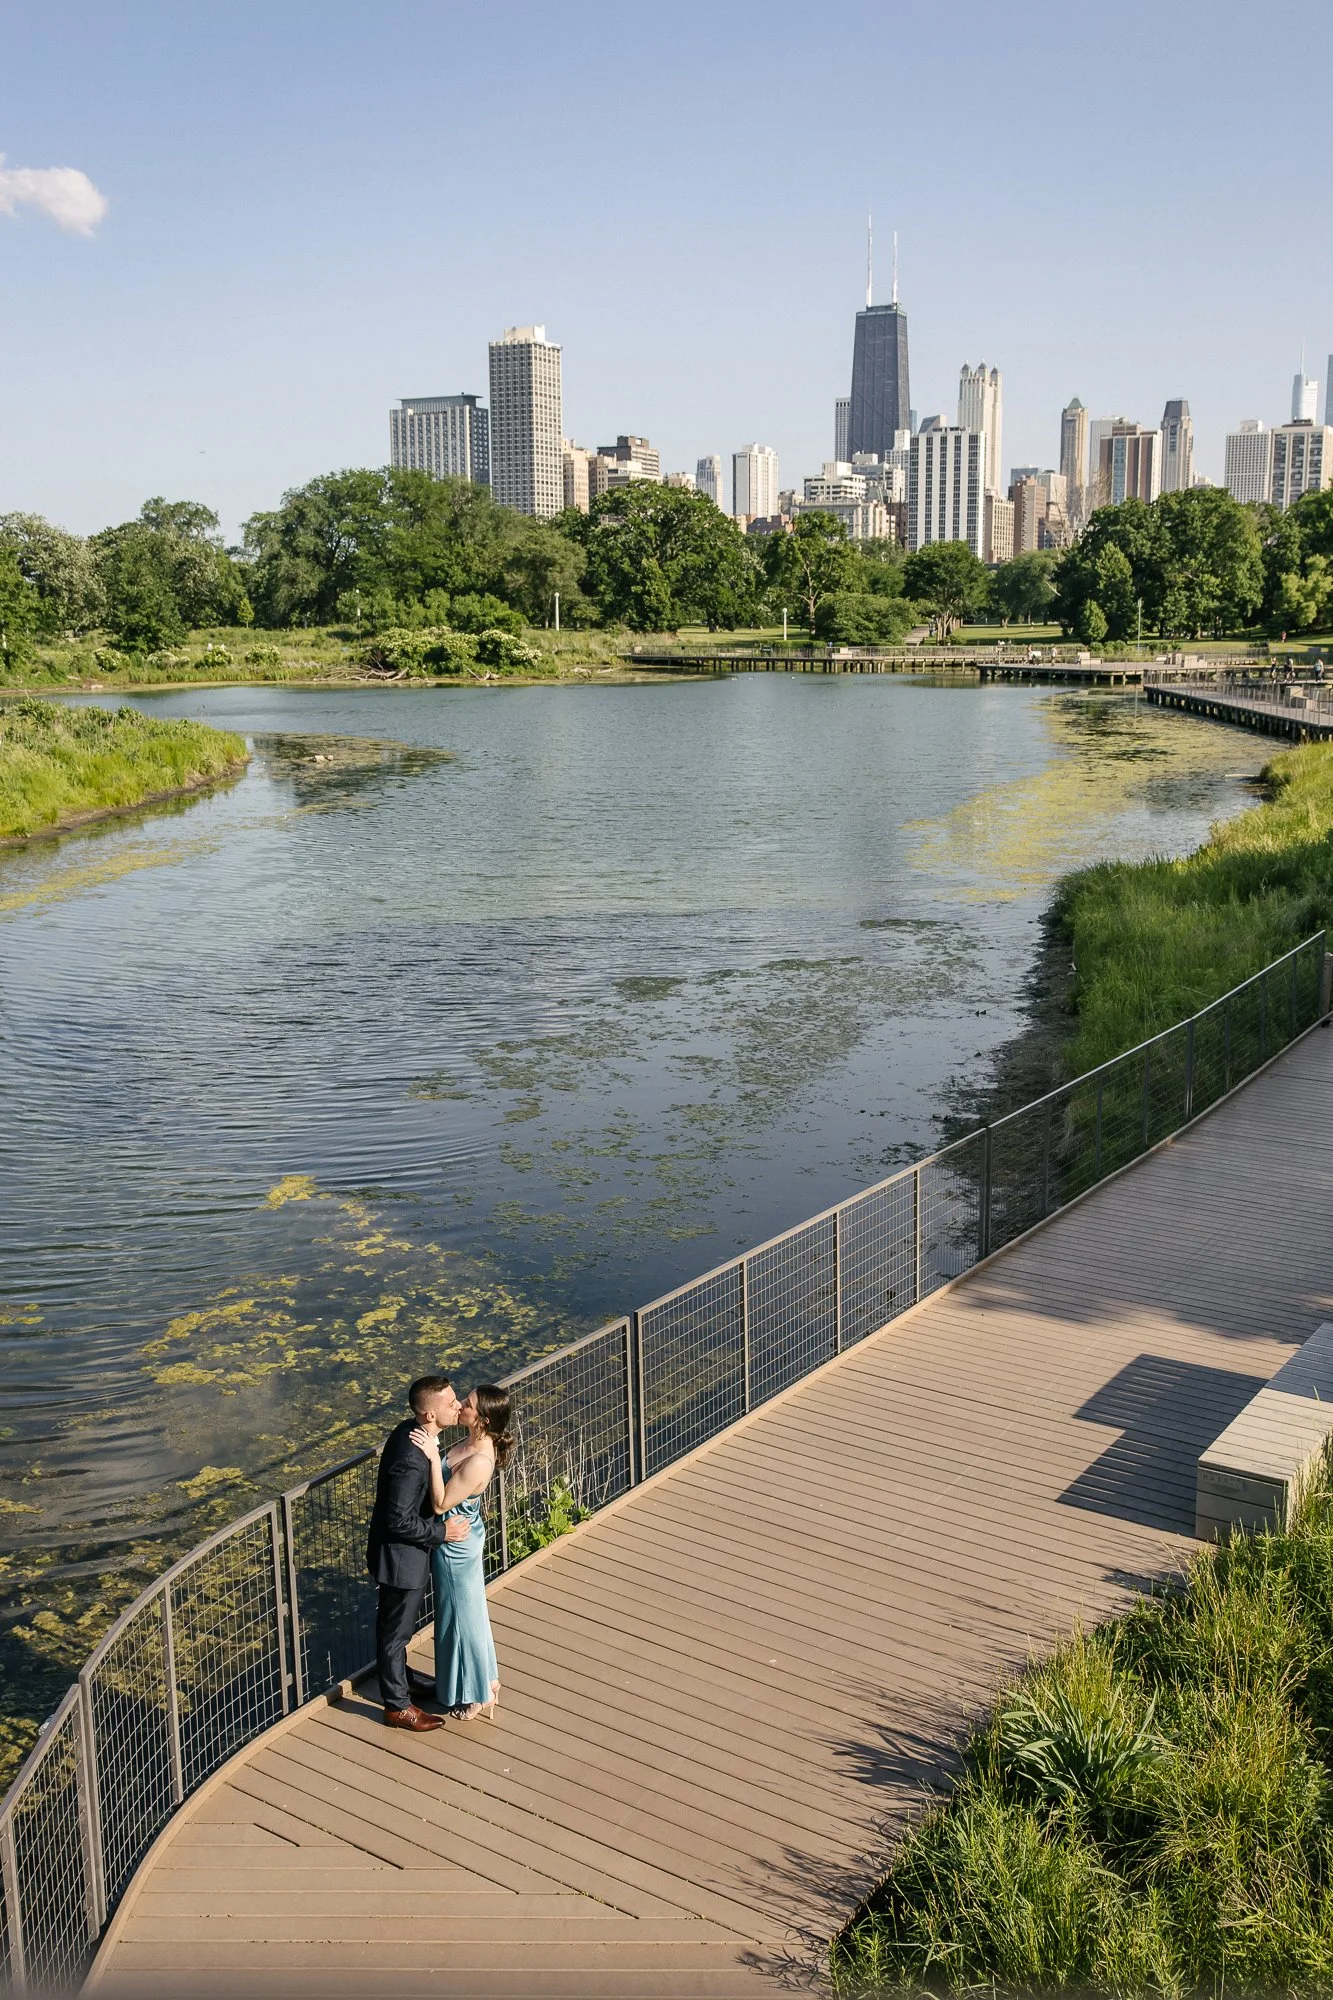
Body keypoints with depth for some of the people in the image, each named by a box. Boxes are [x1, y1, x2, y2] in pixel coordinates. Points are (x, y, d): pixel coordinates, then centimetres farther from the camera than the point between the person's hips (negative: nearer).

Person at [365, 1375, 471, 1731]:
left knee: (397, 1625, 28)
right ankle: (397, 1705, 30)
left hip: (405, 1551, 9)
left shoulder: (411, 1432, -7)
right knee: (396, 1630, 12)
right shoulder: (411, 1460, -37)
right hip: (401, 1555, -9)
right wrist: (443, 1532, -19)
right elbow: (399, 1521, -29)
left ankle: (398, 1681, 48)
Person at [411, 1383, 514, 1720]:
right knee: (467, 1609, 24)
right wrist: (434, 1448, -7)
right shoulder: (474, 1442, -6)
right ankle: (485, 1678, 42)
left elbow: (441, 1503, -28)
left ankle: (477, 1694, 29)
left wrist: (434, 1458, -34)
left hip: (456, 1542, -9)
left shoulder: (478, 1462, -34)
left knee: (462, 1614, 10)